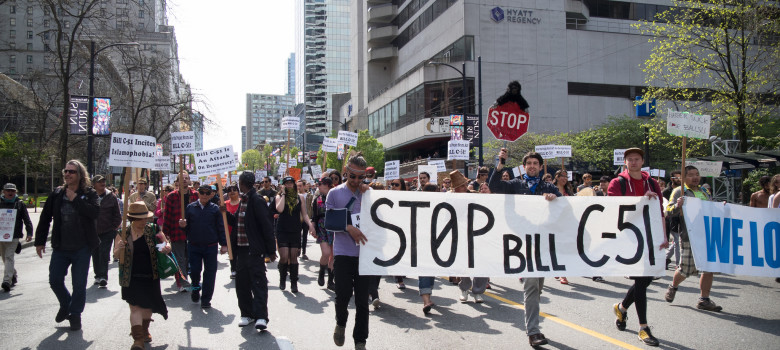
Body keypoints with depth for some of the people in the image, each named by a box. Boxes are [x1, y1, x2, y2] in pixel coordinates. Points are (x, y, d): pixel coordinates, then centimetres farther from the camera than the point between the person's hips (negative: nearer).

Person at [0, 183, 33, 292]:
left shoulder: (20, 204, 3)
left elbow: (27, 219, 2)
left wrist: (29, 233, -6)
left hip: (14, 236, -4)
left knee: (9, 257, -13)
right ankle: (13, 276, 32)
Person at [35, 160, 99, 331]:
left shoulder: (89, 194, -3)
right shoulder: (57, 194, 6)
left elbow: (95, 212, -22)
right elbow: (45, 218, 10)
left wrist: (75, 199, -19)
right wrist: (39, 241, 8)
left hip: (82, 248, -3)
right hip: (60, 247, 3)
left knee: (79, 284, 3)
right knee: (55, 280, 5)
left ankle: (75, 314, 21)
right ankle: (65, 305, 32)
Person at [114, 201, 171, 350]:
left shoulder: (153, 230, -2)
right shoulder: (124, 232, -4)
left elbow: (165, 243, 6)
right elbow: (115, 253, 1)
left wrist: (166, 248, -18)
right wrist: (119, 248, -22)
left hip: (150, 276, 2)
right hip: (132, 278, -2)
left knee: (148, 305, 16)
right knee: (135, 306, -8)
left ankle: (144, 331, 39)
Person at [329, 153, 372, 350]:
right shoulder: (335, 193, 4)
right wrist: (348, 227, -16)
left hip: (364, 253, 1)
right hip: (343, 253, -1)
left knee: (362, 300, 4)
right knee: (343, 295, -4)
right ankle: (341, 323, 28)